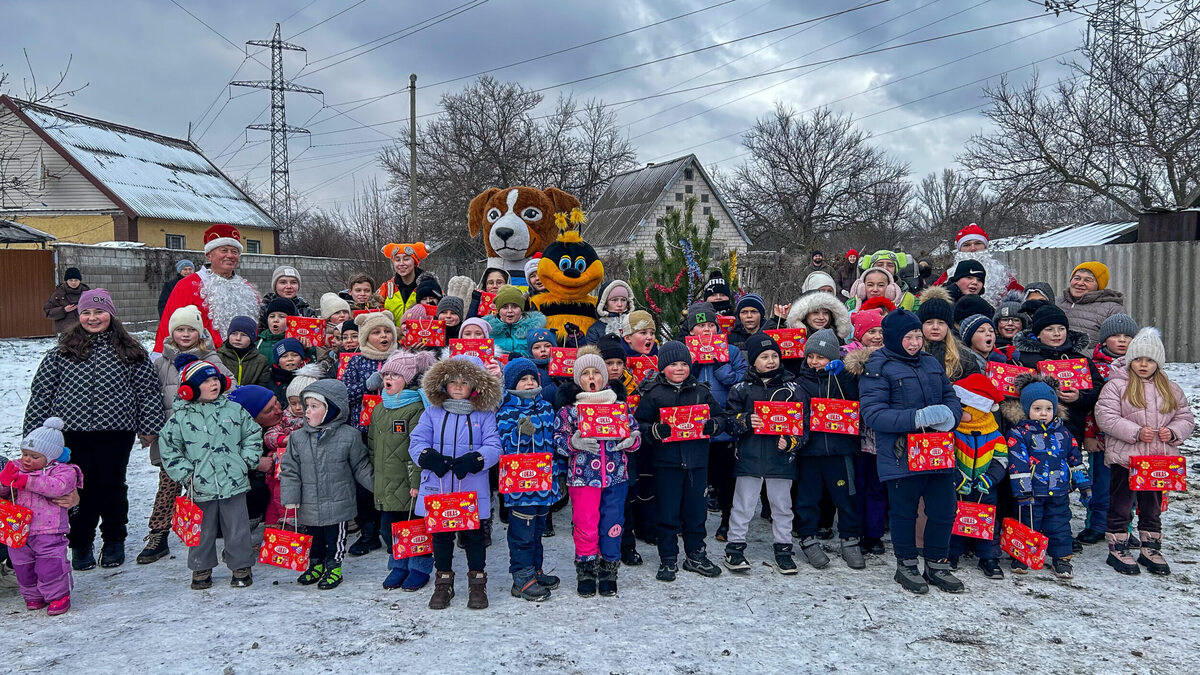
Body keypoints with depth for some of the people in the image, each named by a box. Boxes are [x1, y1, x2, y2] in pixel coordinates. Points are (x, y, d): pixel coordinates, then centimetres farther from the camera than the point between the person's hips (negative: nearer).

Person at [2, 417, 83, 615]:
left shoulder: (62, 471, -6)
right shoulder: (17, 469, 11)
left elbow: (58, 487, -26)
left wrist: (28, 481, -28)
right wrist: (5, 481, -14)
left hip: (49, 531, -6)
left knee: (50, 566, -8)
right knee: (22, 566, 14)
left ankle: (59, 596, 10)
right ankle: (34, 596, 32)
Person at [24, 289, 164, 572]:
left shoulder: (130, 352, 4)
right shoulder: (63, 351, 6)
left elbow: (149, 389, 5)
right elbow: (42, 390, 8)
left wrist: (149, 427, 1)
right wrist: (33, 429, 5)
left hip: (116, 433, -1)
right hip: (73, 433, 1)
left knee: (112, 485, 8)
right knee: (80, 488, 6)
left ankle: (114, 542, 25)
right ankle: (81, 545, 23)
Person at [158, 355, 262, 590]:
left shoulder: (234, 410, 2)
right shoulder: (180, 418, -2)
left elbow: (253, 434, 11)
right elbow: (168, 449, 3)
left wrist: (246, 461, 1)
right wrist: (185, 474, -4)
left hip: (234, 483, 1)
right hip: (200, 487, 0)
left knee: (237, 529, 7)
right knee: (202, 531, 12)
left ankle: (241, 567, 22)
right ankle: (201, 568, 30)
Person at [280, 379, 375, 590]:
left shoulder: (349, 436, -9)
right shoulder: (298, 437, -2)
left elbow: (361, 468, 1)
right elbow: (290, 470, 2)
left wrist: (378, 485, -3)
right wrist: (290, 501, -3)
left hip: (338, 504, -3)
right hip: (308, 507, 3)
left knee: (335, 538, 9)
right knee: (313, 538, 18)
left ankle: (334, 566, 29)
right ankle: (316, 564, 40)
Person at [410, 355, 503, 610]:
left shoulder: (484, 415, 1)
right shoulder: (432, 413, 7)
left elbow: (493, 446, -8)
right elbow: (417, 441, 1)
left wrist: (473, 460, -25)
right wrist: (429, 457, -20)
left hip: (472, 490, -2)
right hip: (437, 488, 2)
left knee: (474, 536, 9)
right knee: (441, 537, 13)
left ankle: (477, 585, 24)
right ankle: (443, 584, 28)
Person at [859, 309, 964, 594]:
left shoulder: (931, 362, 12)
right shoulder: (878, 368, -8)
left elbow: (951, 397, 19)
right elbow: (872, 413, -16)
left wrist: (949, 415, -6)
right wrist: (916, 418, -25)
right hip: (901, 455, -5)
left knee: (944, 511, 9)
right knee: (904, 511, 8)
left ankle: (937, 565, 28)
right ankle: (906, 565, 26)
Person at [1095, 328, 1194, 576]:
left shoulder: (1171, 389, 10)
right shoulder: (1116, 385, -6)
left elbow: (1185, 417, 13)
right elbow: (1105, 417, -14)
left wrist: (1173, 432, -8)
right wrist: (1136, 432, -21)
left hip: (1158, 460, 5)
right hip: (1125, 458, -4)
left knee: (1153, 507, 16)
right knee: (1122, 505, 5)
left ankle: (1151, 549, 28)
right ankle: (1117, 549, 16)